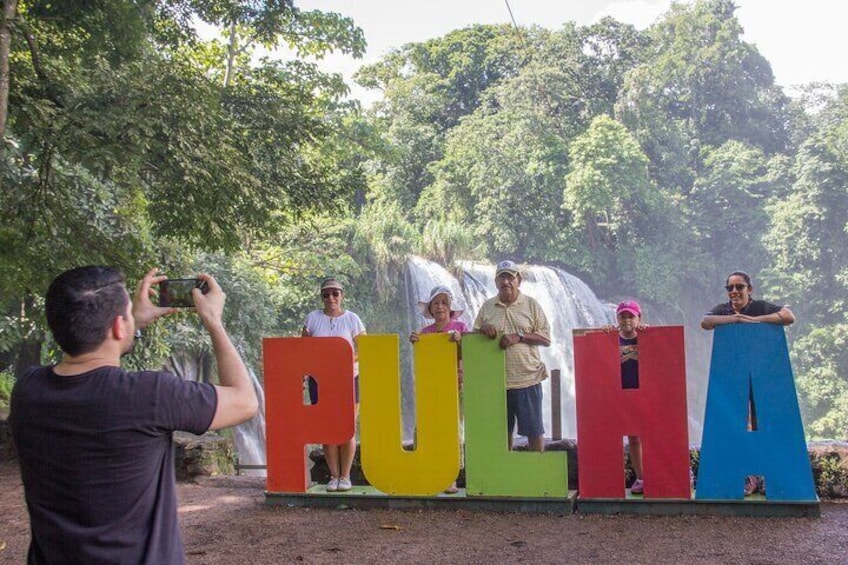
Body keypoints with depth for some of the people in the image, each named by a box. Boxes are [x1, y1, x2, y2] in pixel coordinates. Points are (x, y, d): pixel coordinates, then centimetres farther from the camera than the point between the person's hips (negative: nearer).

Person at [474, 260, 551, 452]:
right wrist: (483, 329, -6)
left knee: (534, 430, 2)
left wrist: (518, 337, -14)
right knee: (502, 430, 11)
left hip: (527, 379, -2)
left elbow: (546, 339, -1)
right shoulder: (487, 307, 11)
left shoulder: (531, 305, 4)